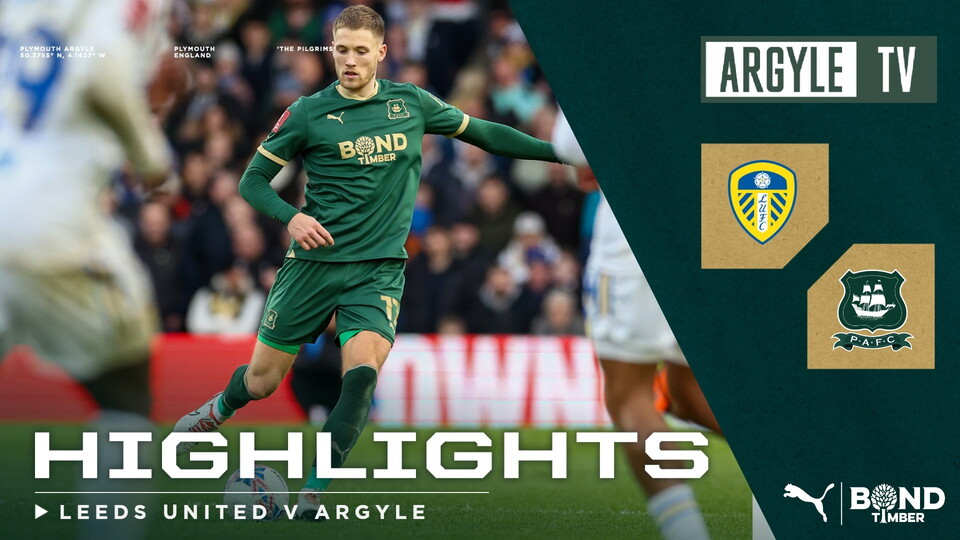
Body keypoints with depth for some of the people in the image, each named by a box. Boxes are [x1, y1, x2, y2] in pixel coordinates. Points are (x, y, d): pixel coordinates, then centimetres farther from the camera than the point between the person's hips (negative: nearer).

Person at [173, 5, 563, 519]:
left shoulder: (410, 104, 5)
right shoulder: (308, 114, -3)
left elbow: (482, 132, 17)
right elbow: (253, 179, 3)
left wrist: (559, 151, 13)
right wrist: (291, 216, -16)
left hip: (379, 269, 1)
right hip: (313, 262, -1)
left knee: (362, 372, -24)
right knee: (261, 380, 6)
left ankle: (312, 495, -18)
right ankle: (217, 410, 43)